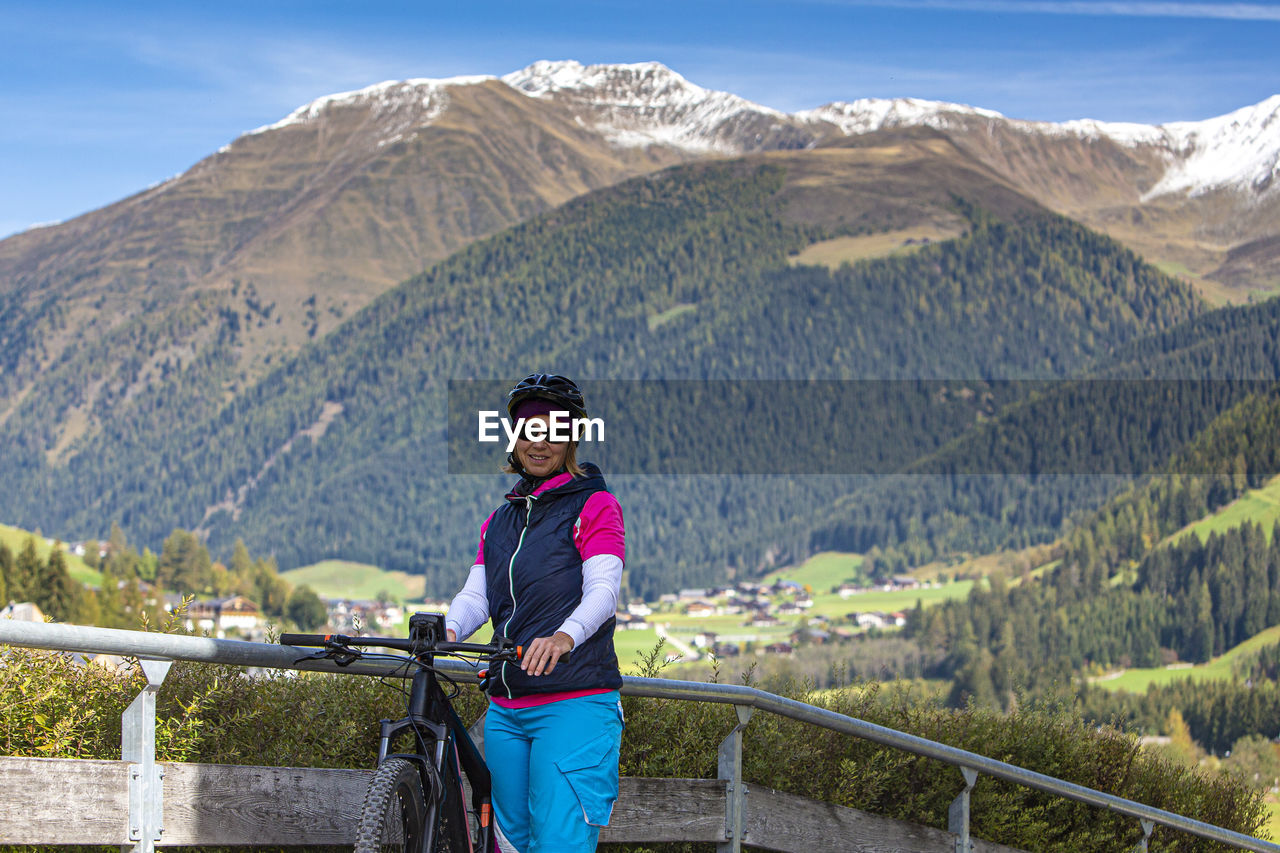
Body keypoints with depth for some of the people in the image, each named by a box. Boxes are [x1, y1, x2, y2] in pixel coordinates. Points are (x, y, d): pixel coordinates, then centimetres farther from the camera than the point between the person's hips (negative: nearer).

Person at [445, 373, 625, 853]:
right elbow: (476, 594, 10)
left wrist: (565, 635, -33)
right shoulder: (500, 519, 20)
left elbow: (603, 590, -12)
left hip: (575, 704, -6)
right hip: (506, 709, 6)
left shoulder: (594, 505, 1)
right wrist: (448, 629, -14)